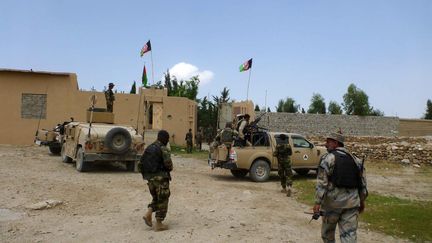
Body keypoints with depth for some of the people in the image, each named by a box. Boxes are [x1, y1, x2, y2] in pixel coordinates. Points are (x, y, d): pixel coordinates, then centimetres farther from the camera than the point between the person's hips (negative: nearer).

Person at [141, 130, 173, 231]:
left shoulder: (148, 148, 9)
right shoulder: (163, 149, -12)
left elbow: (141, 163, 10)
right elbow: (168, 164, -19)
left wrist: (145, 174, 17)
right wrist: (169, 169, 3)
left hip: (150, 178, 7)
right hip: (161, 178, -7)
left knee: (156, 198, 24)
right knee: (162, 200, 4)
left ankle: (148, 214, 6)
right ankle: (158, 224, 7)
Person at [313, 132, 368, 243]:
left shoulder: (328, 158, -7)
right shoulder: (356, 159, 11)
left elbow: (322, 183, -13)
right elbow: (363, 183, 13)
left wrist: (317, 203, -13)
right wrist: (362, 201, 23)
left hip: (332, 201, -4)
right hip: (352, 202, 4)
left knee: (327, 231, 17)